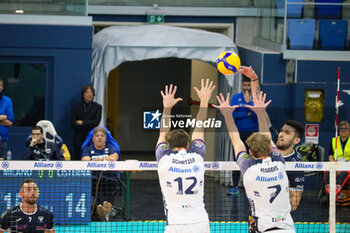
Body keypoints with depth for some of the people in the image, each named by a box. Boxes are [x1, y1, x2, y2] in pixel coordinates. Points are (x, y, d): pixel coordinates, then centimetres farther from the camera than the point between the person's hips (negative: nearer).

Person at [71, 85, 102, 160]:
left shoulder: (97, 107, 8)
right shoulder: (77, 107, 10)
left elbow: (96, 122, -5)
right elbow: (72, 124, -1)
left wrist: (82, 123, -6)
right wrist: (88, 126, -7)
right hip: (79, 139, 1)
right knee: (77, 159, -3)